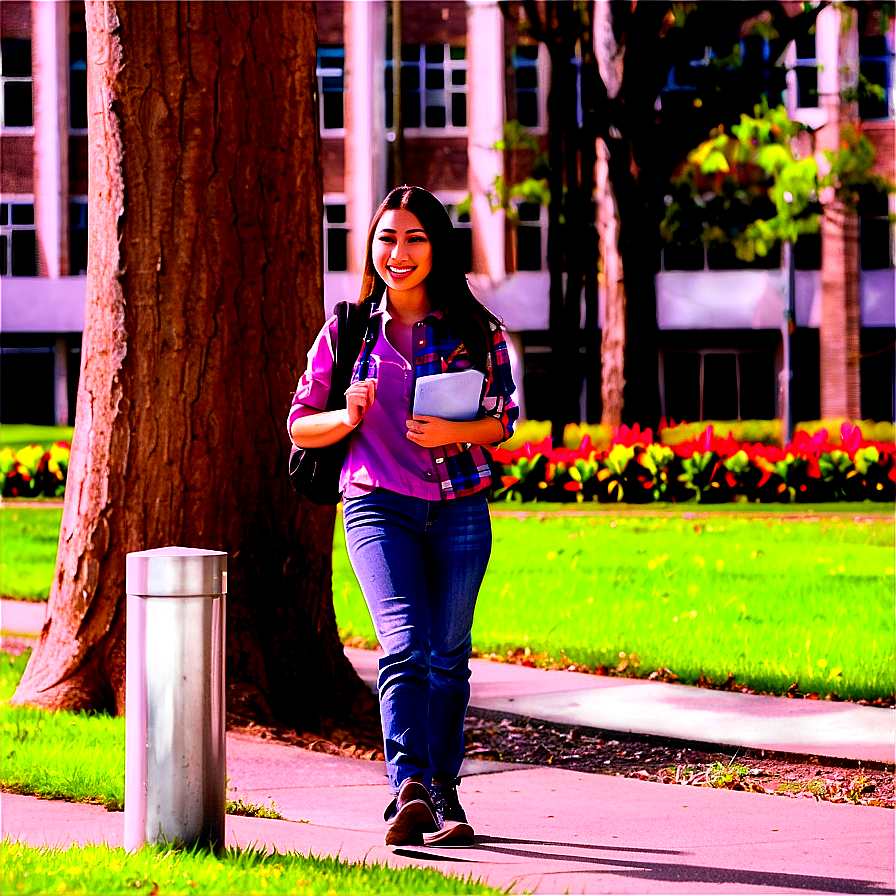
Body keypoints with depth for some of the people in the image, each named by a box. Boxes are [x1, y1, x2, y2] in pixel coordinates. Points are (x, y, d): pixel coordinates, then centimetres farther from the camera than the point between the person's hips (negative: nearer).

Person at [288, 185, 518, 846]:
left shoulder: (475, 329, 5)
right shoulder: (347, 331, 6)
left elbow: (504, 418, 7)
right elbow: (300, 424, 9)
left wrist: (453, 432, -13)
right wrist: (349, 417, -12)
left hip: (460, 511, 2)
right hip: (379, 506, -2)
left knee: (448, 654, 7)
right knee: (405, 644, -19)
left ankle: (443, 793, 20)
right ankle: (408, 788, -32)